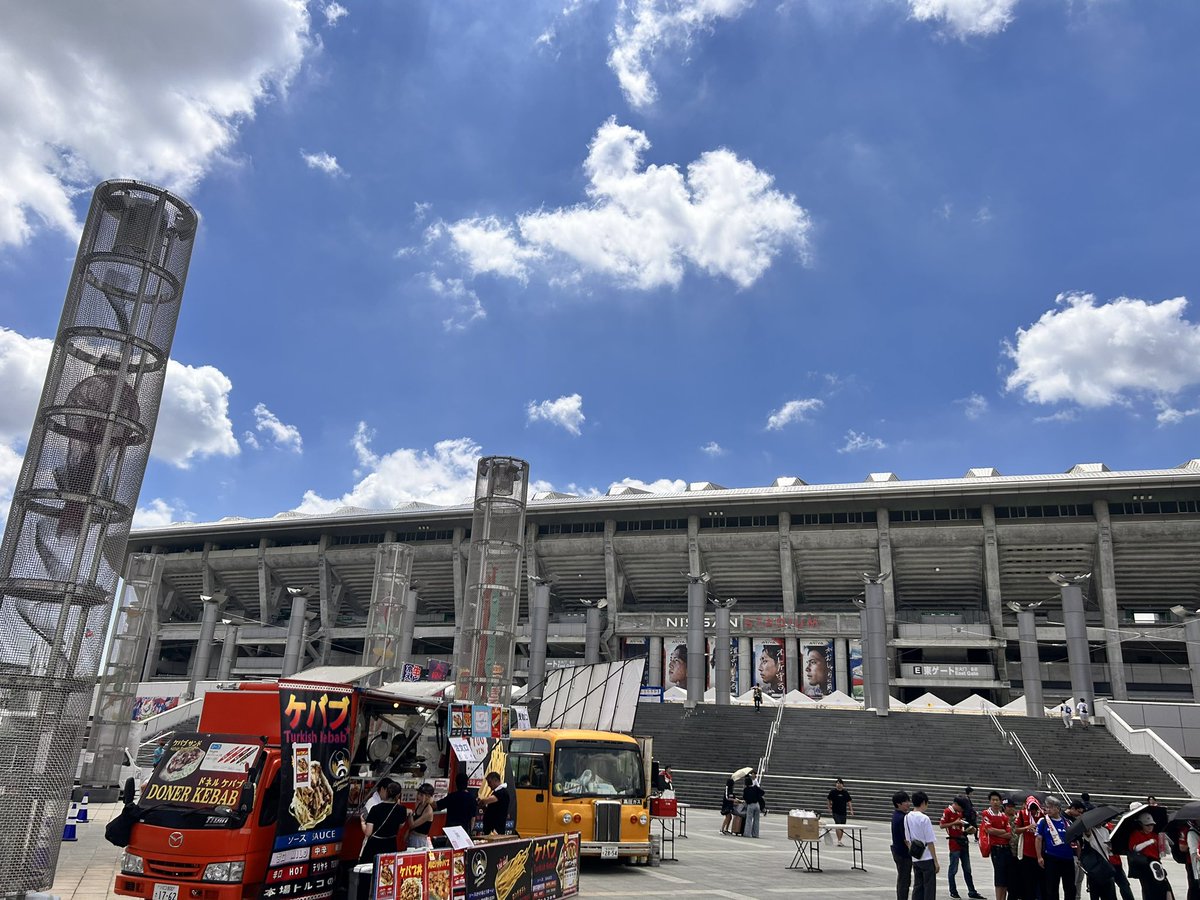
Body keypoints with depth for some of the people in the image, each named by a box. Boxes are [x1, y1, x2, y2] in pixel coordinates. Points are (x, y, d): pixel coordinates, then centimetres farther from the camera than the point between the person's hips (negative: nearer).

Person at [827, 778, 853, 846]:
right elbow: (828, 800, 7)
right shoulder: (833, 792, -4)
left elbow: (849, 802, 7)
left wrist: (851, 810, -3)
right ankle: (839, 841, -16)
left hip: (843, 812, 3)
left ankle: (840, 841, 21)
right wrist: (829, 808, 0)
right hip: (835, 812, -3)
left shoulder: (845, 793, 3)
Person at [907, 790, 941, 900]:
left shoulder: (907, 817, 4)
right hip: (927, 858, -6)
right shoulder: (924, 819, -16)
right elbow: (930, 842, -15)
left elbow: (907, 840, 8)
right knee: (929, 888, 4)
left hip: (915, 858, 6)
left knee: (917, 887, 13)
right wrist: (936, 861, -9)